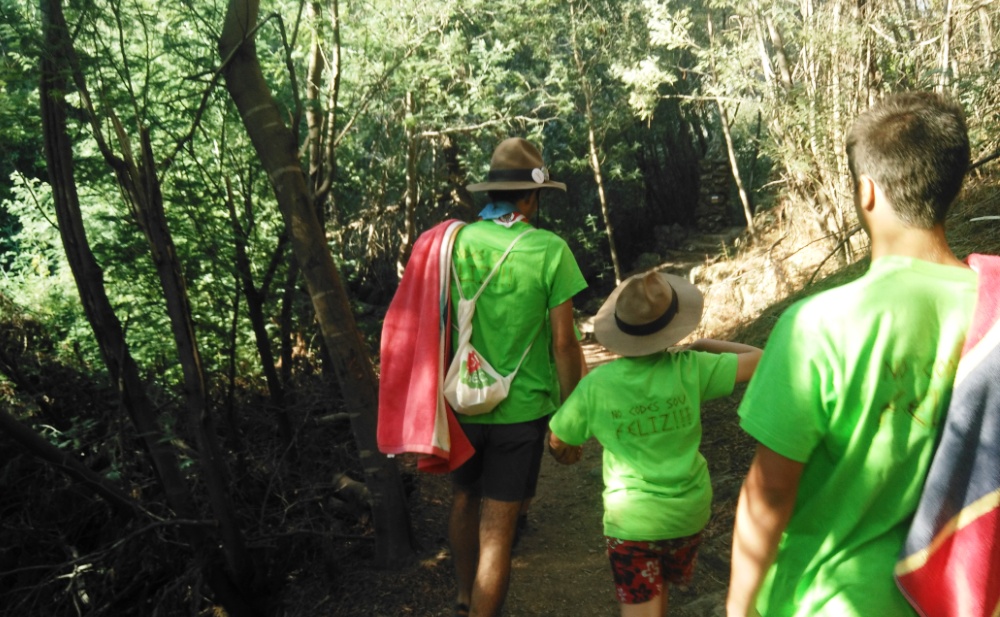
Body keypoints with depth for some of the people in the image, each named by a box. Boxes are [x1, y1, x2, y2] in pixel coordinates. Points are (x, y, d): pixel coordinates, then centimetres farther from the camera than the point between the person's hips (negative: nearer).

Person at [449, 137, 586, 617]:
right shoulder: (550, 250, -13)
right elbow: (563, 342, -12)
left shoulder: (452, 243, -6)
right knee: (497, 532, 6)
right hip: (520, 409, -4)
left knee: (464, 500, 26)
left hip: (461, 405, 4)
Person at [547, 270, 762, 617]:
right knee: (660, 586, 28)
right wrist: (706, 344, 8)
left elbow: (558, 442, -1)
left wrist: (567, 453, 22)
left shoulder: (595, 385, -15)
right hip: (689, 512, 3)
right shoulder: (689, 369, -14)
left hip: (632, 519, -2)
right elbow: (760, 362, -5)